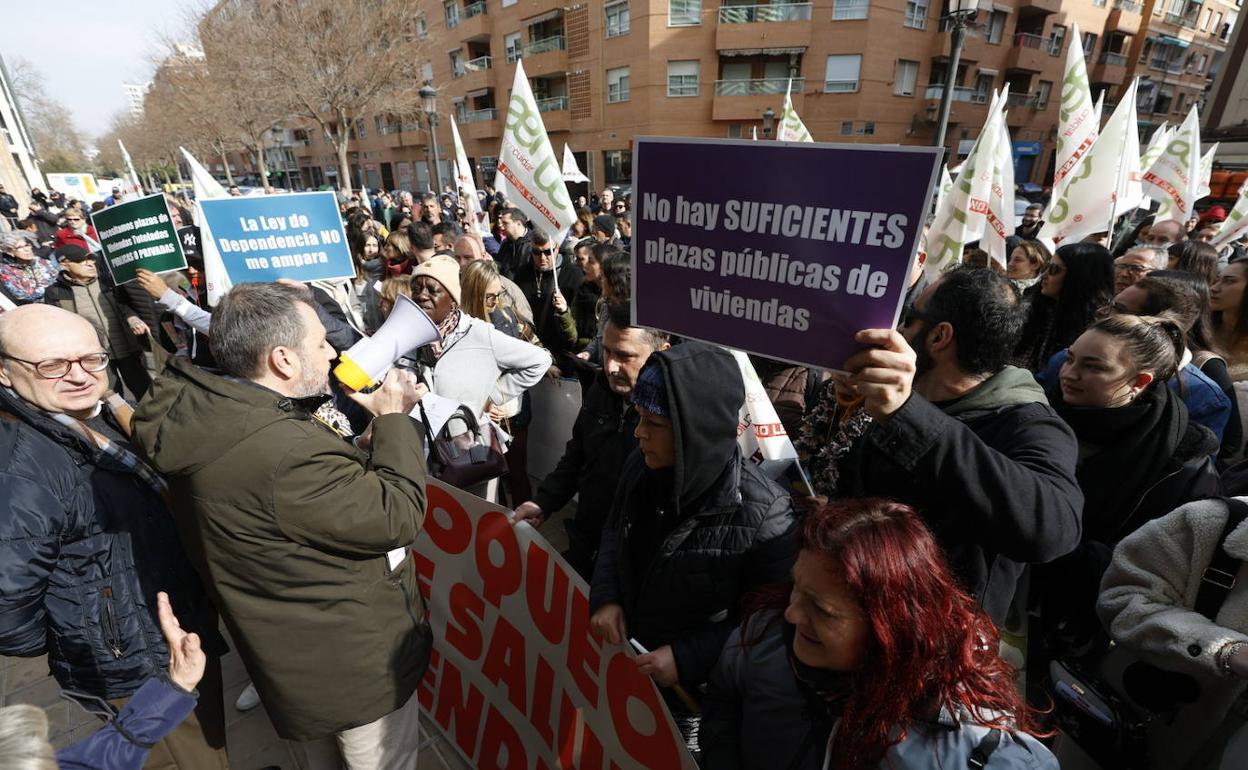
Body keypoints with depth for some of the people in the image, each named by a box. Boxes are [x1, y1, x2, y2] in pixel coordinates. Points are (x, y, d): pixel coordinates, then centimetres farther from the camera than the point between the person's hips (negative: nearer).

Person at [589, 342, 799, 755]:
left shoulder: (762, 513, -32)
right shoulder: (641, 466, -15)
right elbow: (614, 532, 4)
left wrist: (686, 659, -21)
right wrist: (604, 597, -10)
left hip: (697, 692, -5)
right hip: (624, 659, 5)